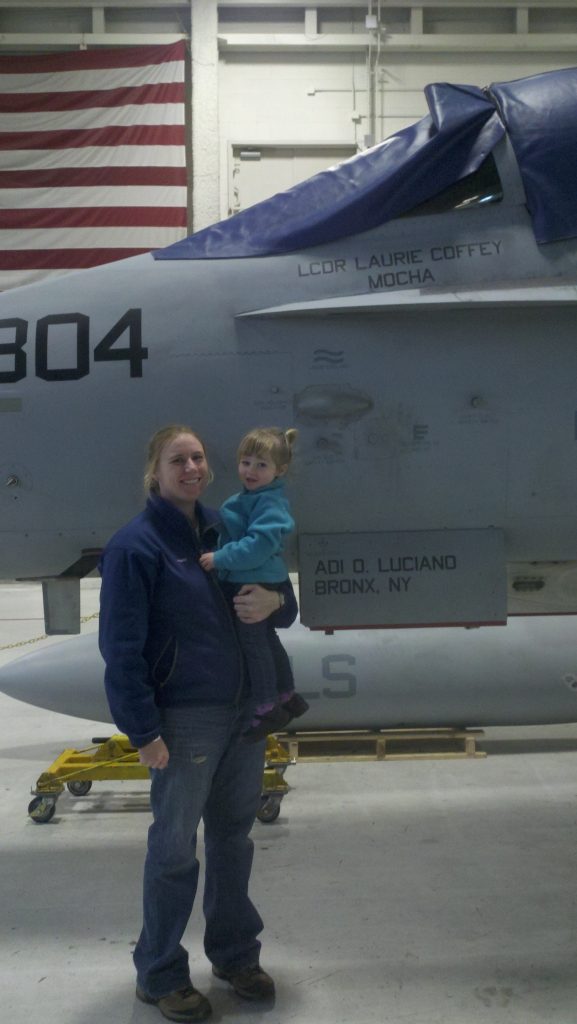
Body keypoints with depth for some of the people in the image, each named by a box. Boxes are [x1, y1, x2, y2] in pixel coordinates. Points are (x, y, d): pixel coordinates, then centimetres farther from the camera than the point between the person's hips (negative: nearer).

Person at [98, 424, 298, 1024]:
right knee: (175, 848, 7)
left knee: (233, 836, 18)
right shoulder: (135, 545, -12)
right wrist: (144, 730, -16)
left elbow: (284, 606, 13)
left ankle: (235, 953, 37)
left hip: (244, 711, 6)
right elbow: (121, 647, -14)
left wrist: (274, 600, -11)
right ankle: (159, 975, 27)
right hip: (185, 720, -6)